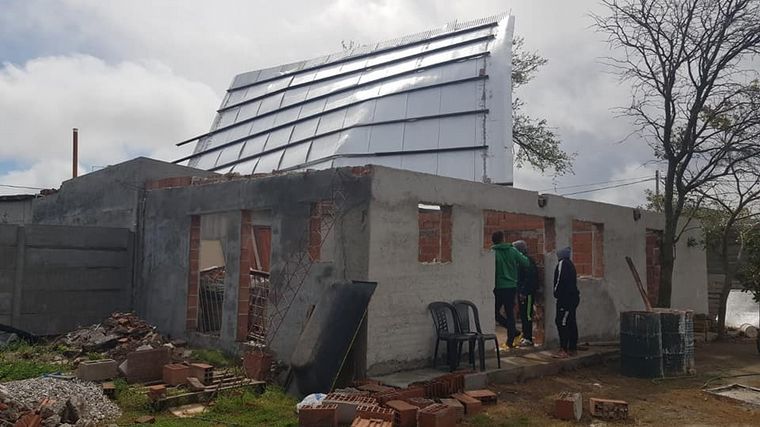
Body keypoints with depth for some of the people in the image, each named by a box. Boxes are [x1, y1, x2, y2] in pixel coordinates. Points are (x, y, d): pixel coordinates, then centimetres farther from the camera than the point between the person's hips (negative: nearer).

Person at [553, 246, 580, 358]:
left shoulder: (562, 263, -10)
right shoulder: (570, 264, 17)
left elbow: (560, 280, -17)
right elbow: (574, 281, 18)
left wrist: (556, 293, -6)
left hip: (566, 298, -10)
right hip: (573, 297, 10)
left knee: (562, 322, -10)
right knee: (571, 323, 13)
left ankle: (563, 350, -12)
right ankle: (572, 348, 19)